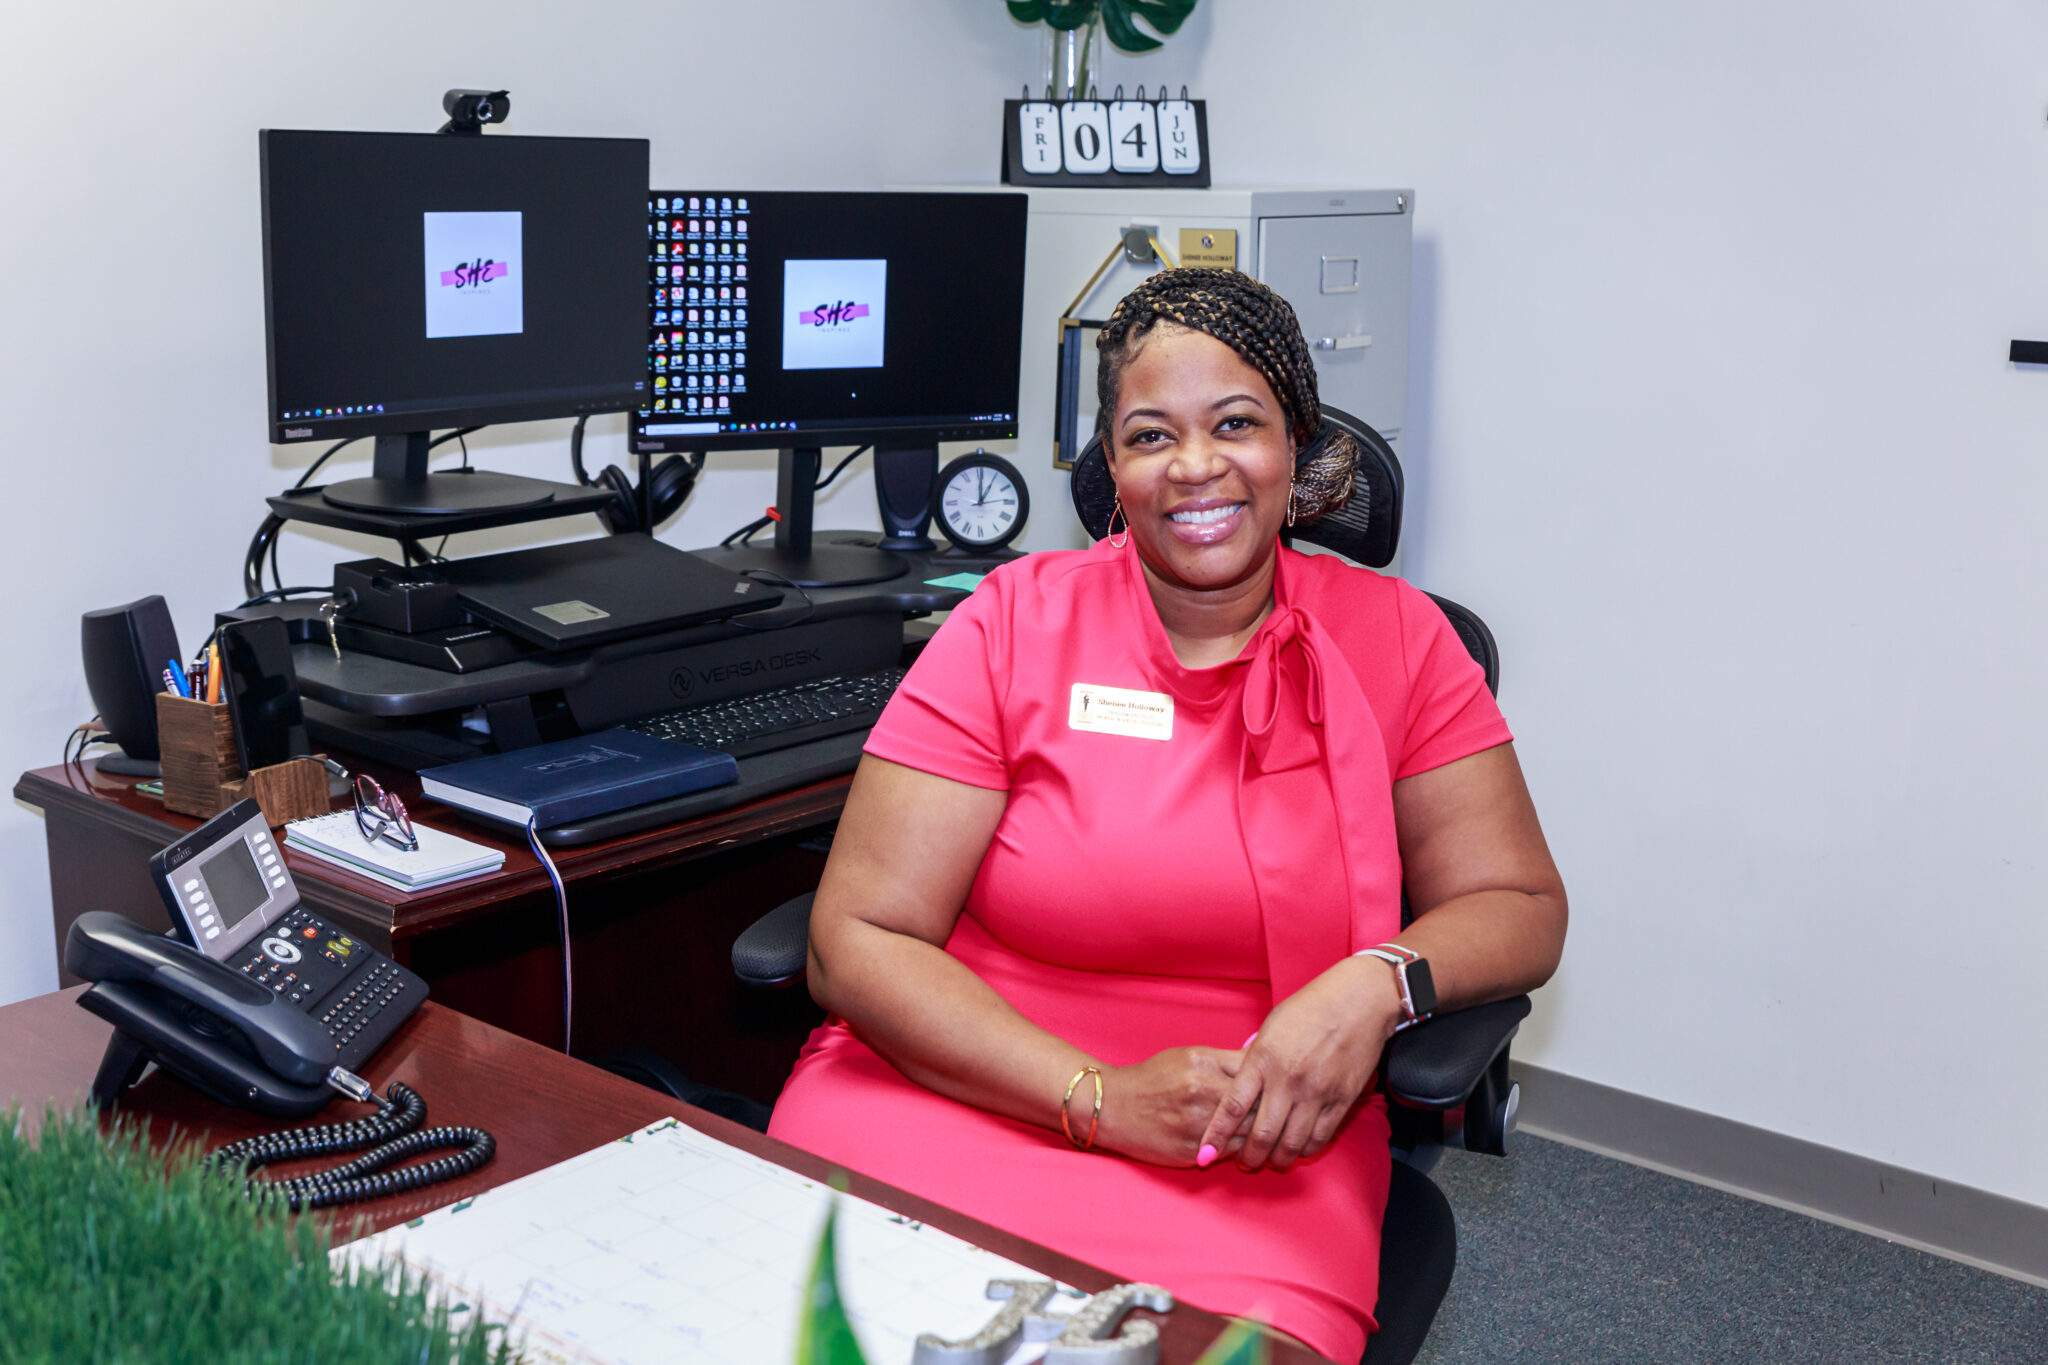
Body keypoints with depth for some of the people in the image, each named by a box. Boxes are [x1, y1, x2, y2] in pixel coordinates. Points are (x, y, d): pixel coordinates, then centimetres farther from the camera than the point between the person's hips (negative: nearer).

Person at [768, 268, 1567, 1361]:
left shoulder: (1394, 638, 6)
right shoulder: (1014, 623, 0)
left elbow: (1521, 909, 8)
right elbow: (857, 942, -5)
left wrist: (1374, 985, -15)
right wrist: (1101, 1099, -16)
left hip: (1257, 1155, 1)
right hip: (957, 1095, 0)